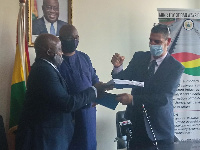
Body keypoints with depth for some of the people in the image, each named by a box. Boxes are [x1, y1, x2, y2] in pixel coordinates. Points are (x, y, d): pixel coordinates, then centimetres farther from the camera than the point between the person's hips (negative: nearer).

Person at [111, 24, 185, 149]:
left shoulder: (176, 67, -10)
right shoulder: (139, 57, 2)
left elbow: (165, 98, -19)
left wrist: (133, 99, -28)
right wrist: (118, 67, -20)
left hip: (159, 127, -2)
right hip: (135, 122, 3)